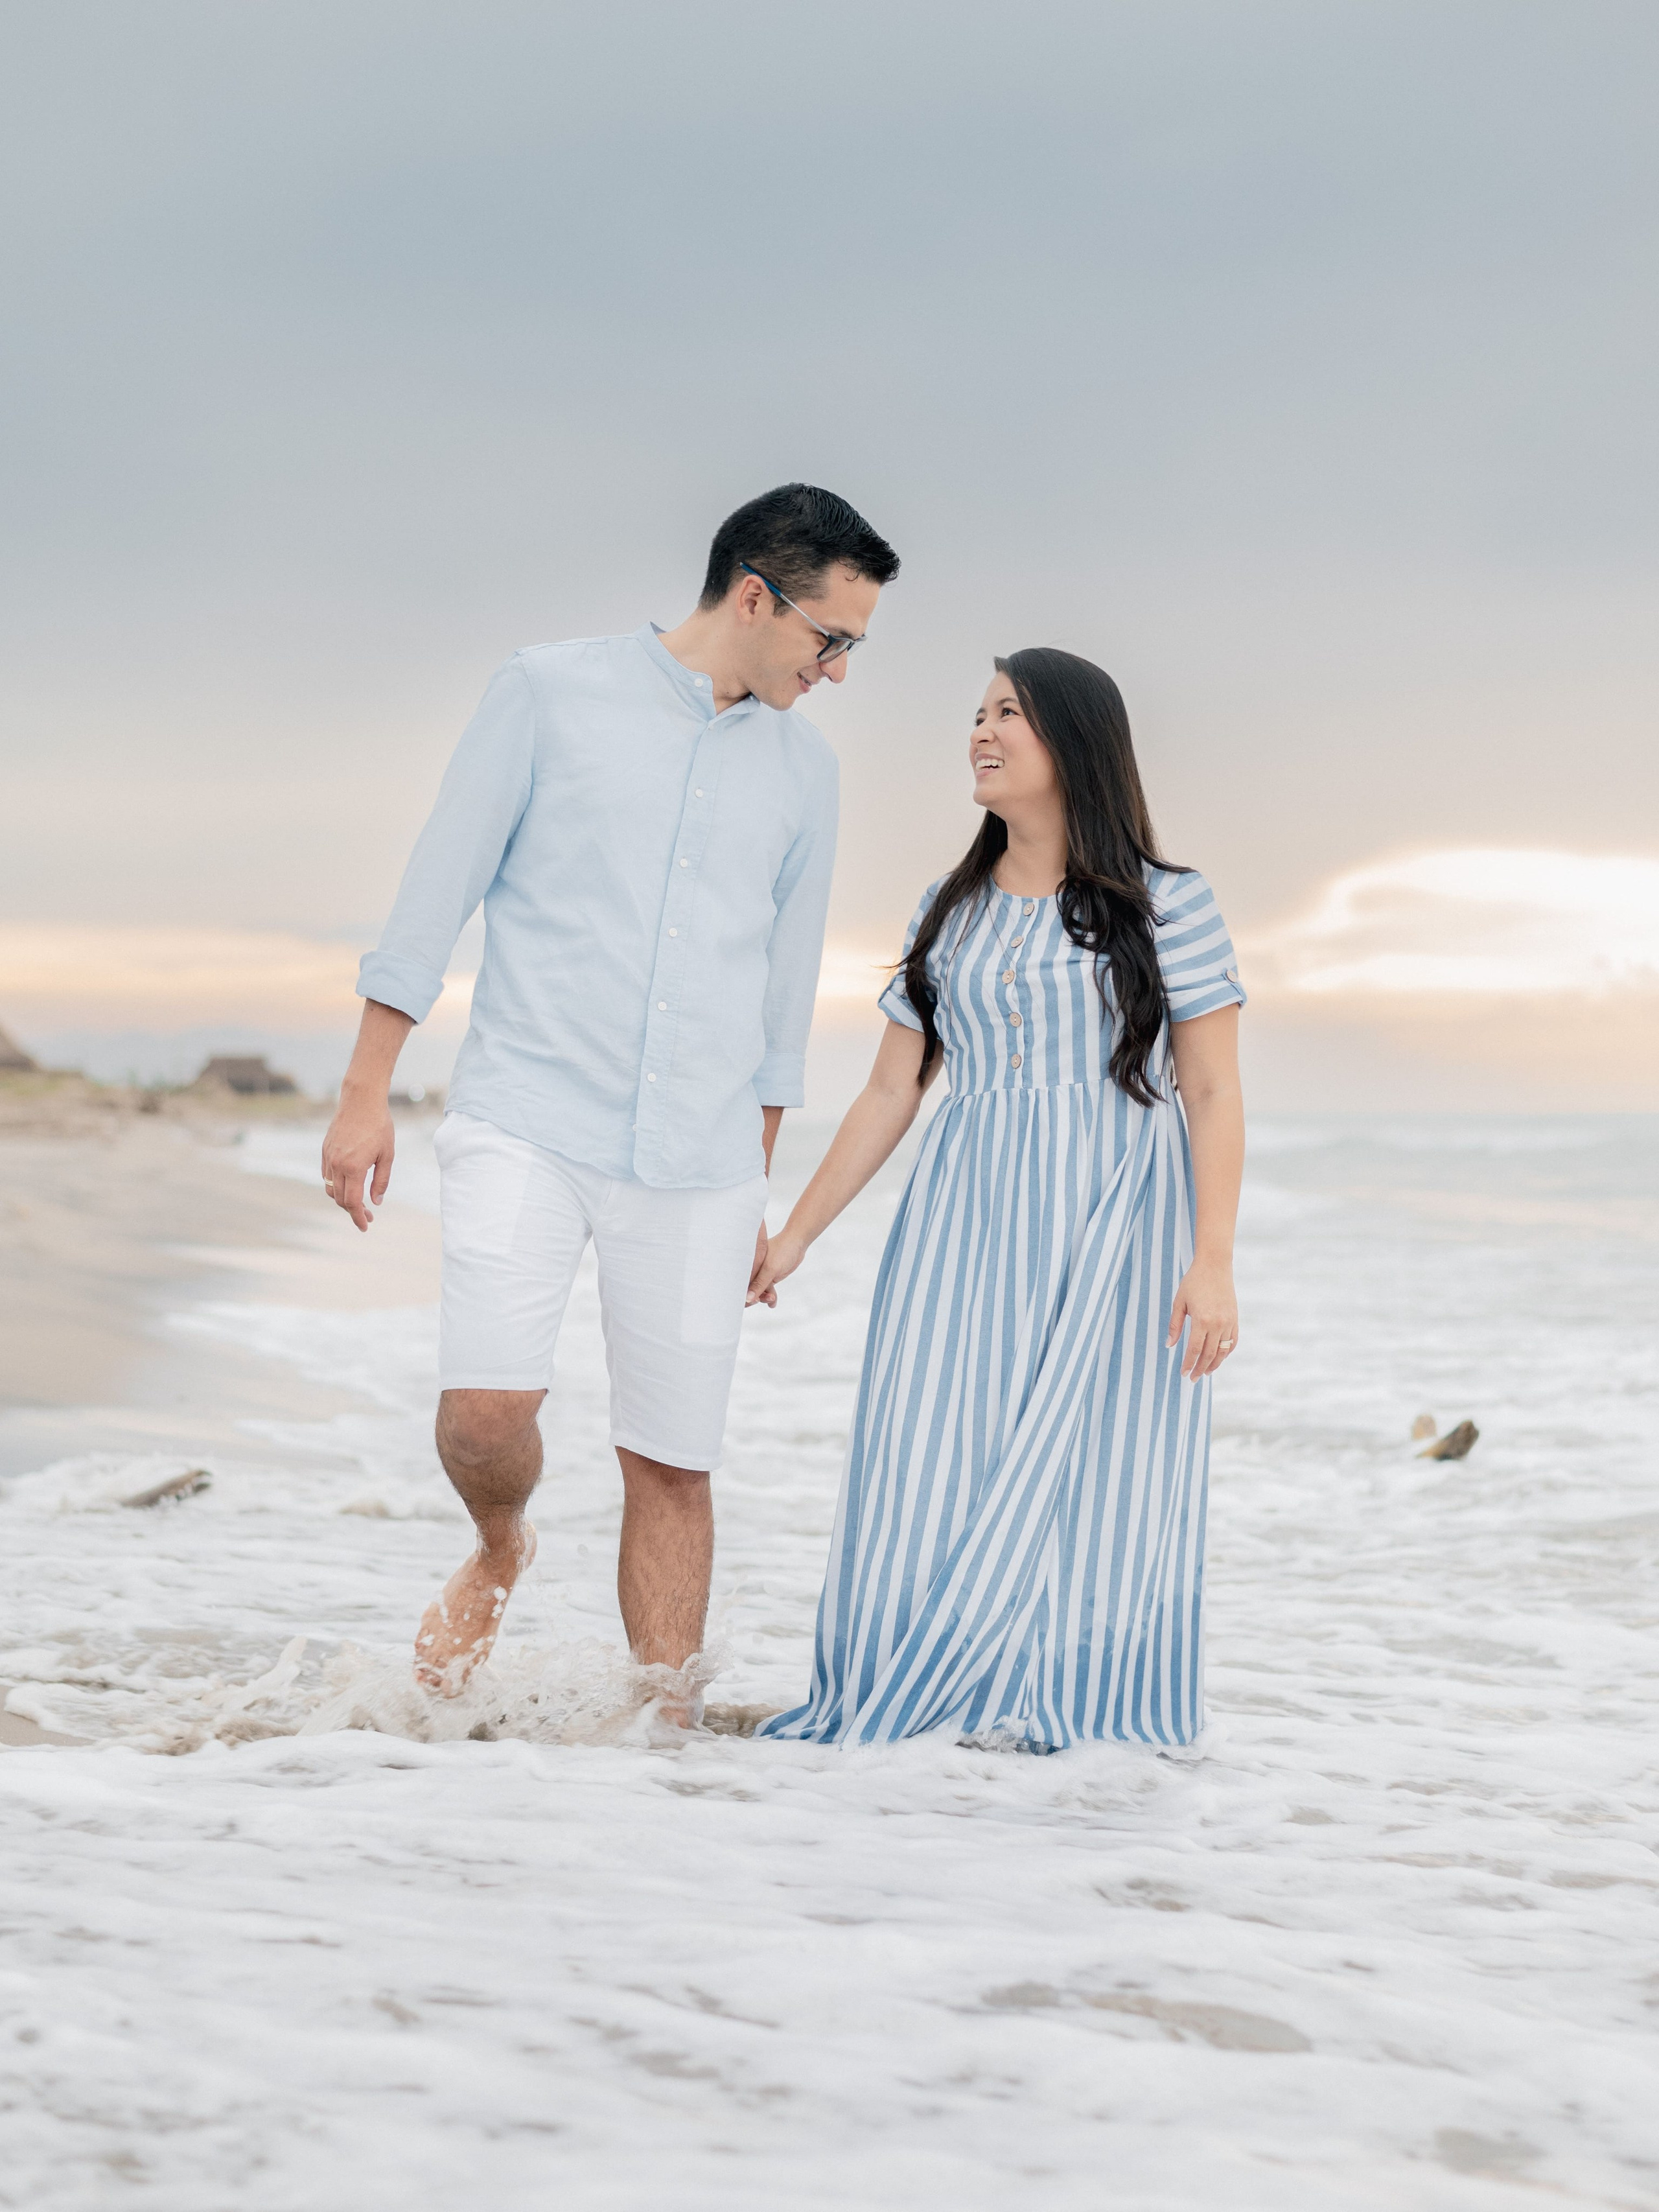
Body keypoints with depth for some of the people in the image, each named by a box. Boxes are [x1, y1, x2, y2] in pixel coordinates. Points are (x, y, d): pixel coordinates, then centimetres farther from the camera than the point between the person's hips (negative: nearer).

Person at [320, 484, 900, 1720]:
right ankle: (501, 1551, 15)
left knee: (674, 1465, 2)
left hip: (696, 1161, 3)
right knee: (487, 1409, -19)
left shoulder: (803, 769, 12)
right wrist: (367, 1092, -2)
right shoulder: (553, 693, 1)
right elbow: (440, 889, 2)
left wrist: (757, 1196, 21)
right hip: (527, 1121, -3)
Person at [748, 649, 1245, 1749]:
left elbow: (1215, 1096, -2)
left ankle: (1063, 1714, 3)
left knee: (1086, 1470, -4)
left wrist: (1213, 1260, -12)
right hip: (967, 1224, 4)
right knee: (938, 1466, -3)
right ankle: (911, 1711, 2)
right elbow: (891, 1092, 15)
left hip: (1115, 1226, -4)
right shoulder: (950, 912, 14)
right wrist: (796, 1234, 11)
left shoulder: (1164, 904, 1)